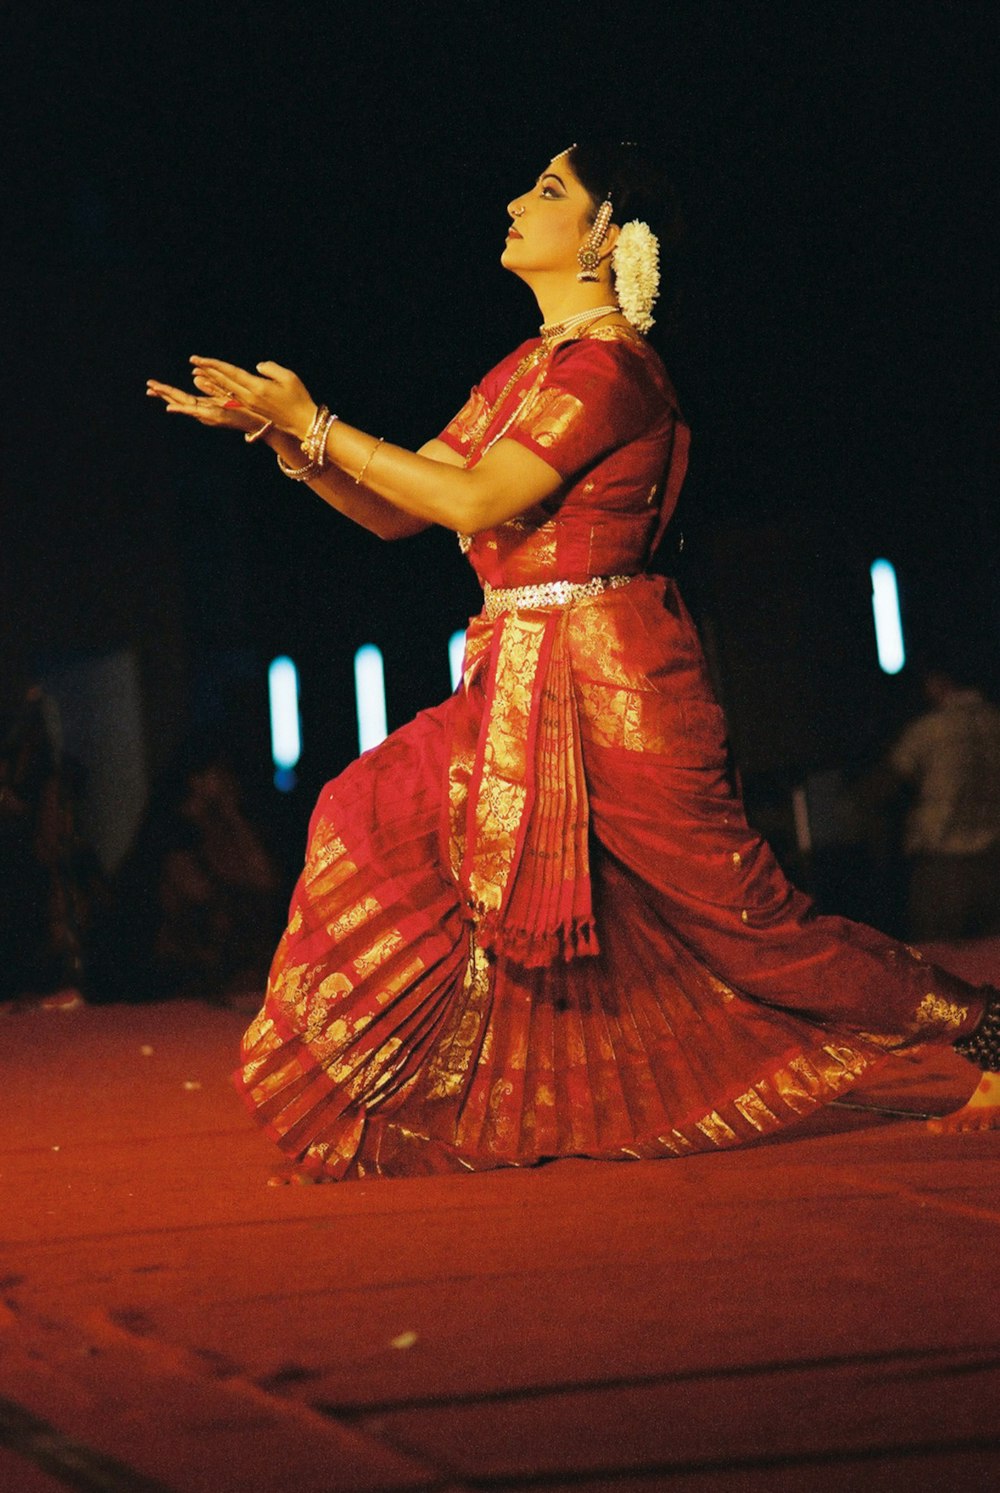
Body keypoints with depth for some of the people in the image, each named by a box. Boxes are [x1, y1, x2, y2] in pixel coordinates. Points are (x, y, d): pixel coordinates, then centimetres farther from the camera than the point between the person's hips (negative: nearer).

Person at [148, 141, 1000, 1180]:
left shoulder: (610, 363, -14)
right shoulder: (527, 367, 15)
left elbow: (477, 502, -23)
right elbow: (396, 511, 14)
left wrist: (314, 421, -20)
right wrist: (283, 436, -1)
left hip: (610, 683, -9)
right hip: (516, 683, 9)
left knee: (743, 918, -5)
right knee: (381, 821, 0)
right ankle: (366, 1121, 7)